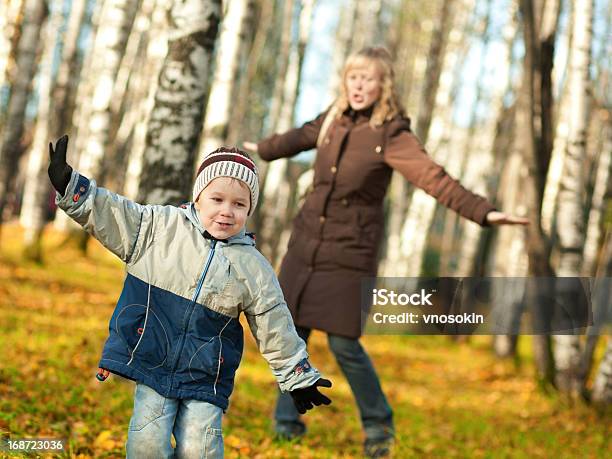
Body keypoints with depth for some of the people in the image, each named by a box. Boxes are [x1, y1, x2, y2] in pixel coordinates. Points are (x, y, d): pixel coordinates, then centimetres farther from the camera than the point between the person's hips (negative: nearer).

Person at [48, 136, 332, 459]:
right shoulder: (163, 225, -1)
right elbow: (109, 215, -1)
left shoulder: (253, 267, 1)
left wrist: (298, 379, 9)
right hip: (150, 360, 0)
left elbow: (276, 328, 6)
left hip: (205, 376, 0)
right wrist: (68, 185, -14)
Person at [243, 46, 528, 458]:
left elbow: (434, 178, -25)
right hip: (306, 242, 5)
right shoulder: (333, 119, 5)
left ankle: (378, 424, 18)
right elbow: (301, 137, 26)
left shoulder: (391, 135, -13)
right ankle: (287, 422, 23)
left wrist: (483, 211, -40)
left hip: (349, 252, -5)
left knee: (344, 344, -5)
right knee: (291, 333, 7)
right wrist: (263, 149, 45)